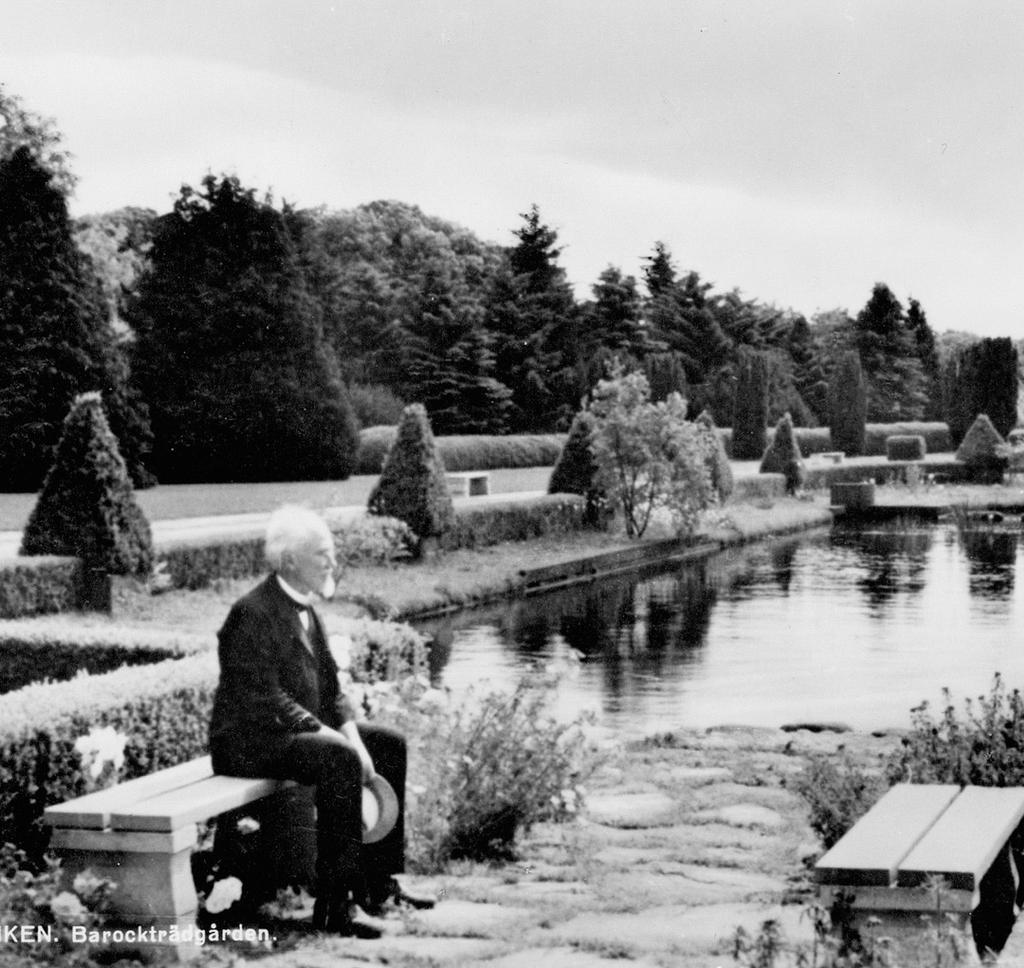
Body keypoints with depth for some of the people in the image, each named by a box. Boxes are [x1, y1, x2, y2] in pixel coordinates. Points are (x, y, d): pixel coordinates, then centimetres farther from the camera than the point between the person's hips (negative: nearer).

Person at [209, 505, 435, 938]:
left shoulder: (304, 611, 12)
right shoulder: (253, 614, -18)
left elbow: (330, 687, 13)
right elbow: (267, 701, -25)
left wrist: (352, 737, -6)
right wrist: (342, 742, -26)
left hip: (299, 730, 10)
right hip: (250, 741, -10)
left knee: (389, 744, 4)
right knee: (339, 760, -31)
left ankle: (378, 882, 9)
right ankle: (335, 904, -28)